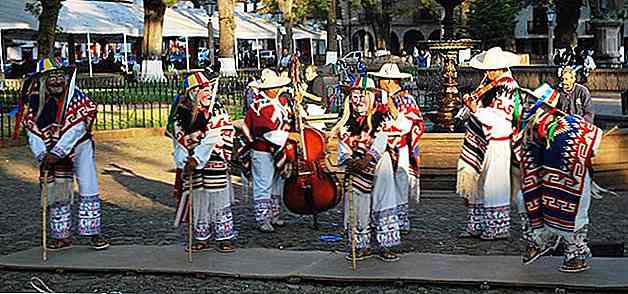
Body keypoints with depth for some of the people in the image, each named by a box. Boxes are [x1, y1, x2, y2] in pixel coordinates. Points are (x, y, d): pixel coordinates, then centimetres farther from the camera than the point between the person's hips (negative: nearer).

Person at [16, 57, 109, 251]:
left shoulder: (75, 95, -19)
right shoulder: (33, 99, -9)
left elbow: (76, 129, -24)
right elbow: (32, 131, -8)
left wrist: (56, 153, -28)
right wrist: (42, 156, -20)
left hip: (79, 145, -3)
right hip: (50, 151, 3)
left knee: (89, 189, -5)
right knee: (56, 193, 6)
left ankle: (93, 233, 3)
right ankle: (62, 237, 16)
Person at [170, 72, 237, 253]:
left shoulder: (217, 111, -7)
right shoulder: (181, 114, 4)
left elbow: (214, 139, -15)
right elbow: (179, 140, 5)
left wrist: (197, 159, -20)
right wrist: (184, 162, -8)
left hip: (214, 166, -4)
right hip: (191, 169, 4)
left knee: (219, 201, 1)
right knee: (197, 202, 10)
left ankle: (225, 238, 11)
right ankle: (202, 239, 21)